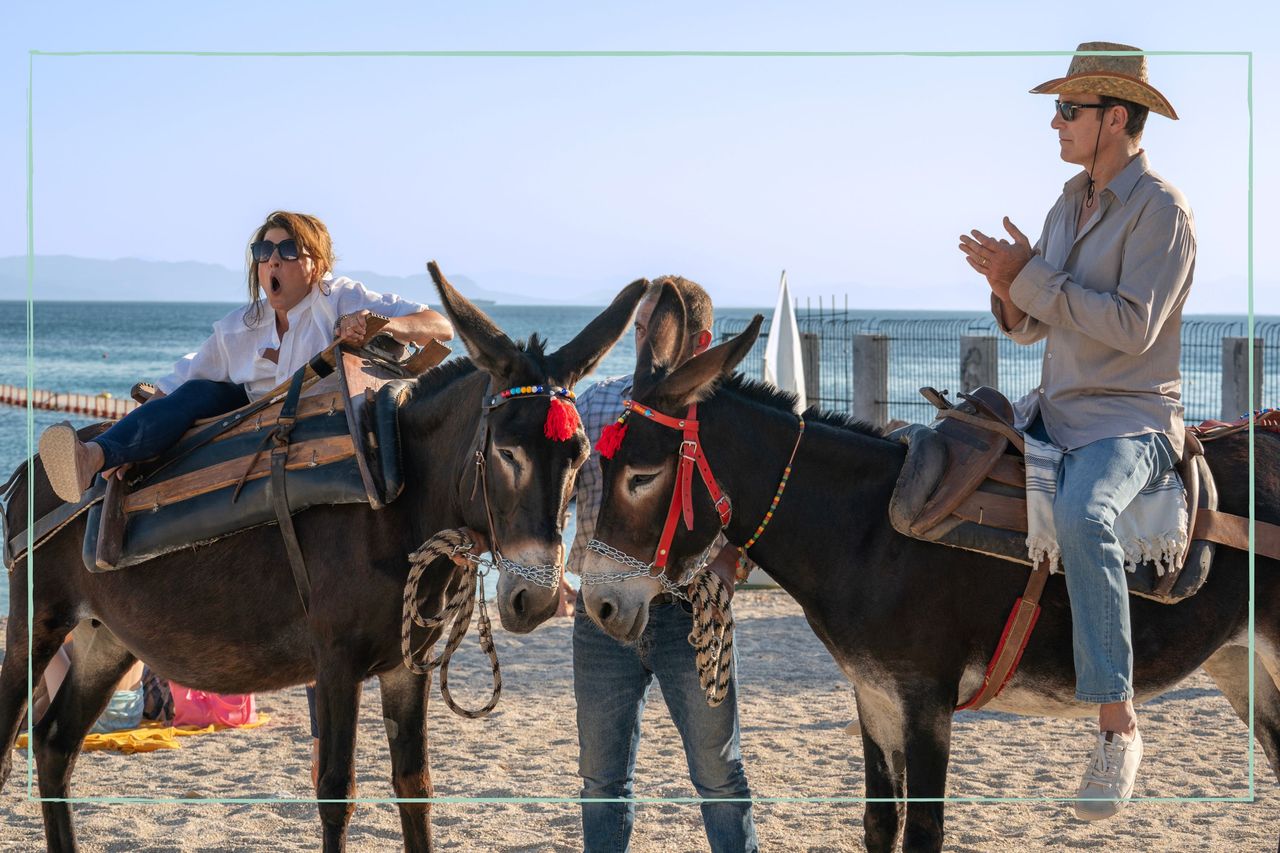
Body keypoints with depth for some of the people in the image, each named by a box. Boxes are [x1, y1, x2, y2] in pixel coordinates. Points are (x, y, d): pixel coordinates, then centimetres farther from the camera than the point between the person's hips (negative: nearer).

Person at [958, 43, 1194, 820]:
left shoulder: (1161, 210, -12)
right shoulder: (1070, 206, 13)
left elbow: (1132, 327, -22)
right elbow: (1032, 327, 16)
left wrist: (1031, 277, -21)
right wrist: (1008, 285, -6)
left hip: (1132, 419, -9)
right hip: (1054, 409, 9)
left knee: (1081, 515, -37)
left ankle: (1118, 722, -33)